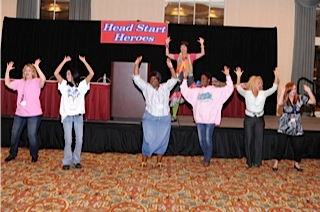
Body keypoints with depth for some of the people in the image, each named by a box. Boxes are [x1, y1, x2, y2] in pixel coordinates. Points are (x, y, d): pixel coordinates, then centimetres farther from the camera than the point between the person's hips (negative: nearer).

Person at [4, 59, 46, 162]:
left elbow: (43, 79, -25)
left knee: (32, 135, -2)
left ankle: (34, 155, 17)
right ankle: (12, 154, 30)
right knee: (14, 134, 13)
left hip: (34, 114, -6)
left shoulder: (36, 81, -5)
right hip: (20, 113, 6)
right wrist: (7, 70, 0)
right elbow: (8, 84, 9)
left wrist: (37, 67, -31)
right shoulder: (20, 82, 12)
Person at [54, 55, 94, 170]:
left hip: (78, 116, 1)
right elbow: (56, 73, -6)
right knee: (68, 140, -5)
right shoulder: (64, 85, 6)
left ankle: (76, 160, 17)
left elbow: (92, 73, -3)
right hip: (67, 116, -1)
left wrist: (84, 61, -6)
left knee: (79, 140, 2)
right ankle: (67, 162, 7)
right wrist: (64, 61, -6)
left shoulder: (82, 85, 6)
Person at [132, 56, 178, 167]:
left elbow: (174, 80, -5)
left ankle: (159, 162, 18)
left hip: (164, 119, 2)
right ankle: (144, 161, 8)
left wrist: (171, 68, -20)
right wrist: (136, 65, -16)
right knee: (148, 140, -5)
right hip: (150, 118, -2)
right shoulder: (146, 88, 2)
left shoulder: (165, 88, 5)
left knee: (162, 140, 6)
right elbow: (136, 78, -5)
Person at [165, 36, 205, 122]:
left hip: (189, 79, -2)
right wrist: (167, 44, -4)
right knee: (175, 98, 2)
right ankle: (174, 116, 12)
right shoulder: (178, 56, 7)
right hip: (179, 79, 2)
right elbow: (167, 54, 4)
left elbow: (202, 53, -3)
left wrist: (202, 44, -13)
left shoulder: (191, 56, 3)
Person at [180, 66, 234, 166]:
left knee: (208, 140, -1)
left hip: (210, 120, -4)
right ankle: (206, 157, 28)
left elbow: (229, 89, -5)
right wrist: (185, 78, 5)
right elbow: (185, 91, 13)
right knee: (201, 140, 8)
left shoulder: (216, 90, 0)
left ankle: (208, 159, 15)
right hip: (199, 119, 4)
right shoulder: (197, 91, 10)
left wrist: (228, 76, -14)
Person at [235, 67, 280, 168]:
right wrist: (238, 77, -32)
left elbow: (273, 88, -7)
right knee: (248, 140, 5)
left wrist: (276, 76, -19)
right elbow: (239, 88, -19)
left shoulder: (263, 94, 1)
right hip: (249, 118, -2)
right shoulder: (247, 93, -6)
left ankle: (257, 161, 18)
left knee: (259, 140, 5)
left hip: (259, 119, 2)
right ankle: (249, 161, 19)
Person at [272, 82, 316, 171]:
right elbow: (279, 103, -32)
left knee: (298, 147, 5)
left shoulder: (300, 98, 0)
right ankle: (276, 163, 16)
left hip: (296, 128, 3)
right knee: (281, 146, -1)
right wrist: (282, 91, -27)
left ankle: (296, 164, 27)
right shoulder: (284, 99, -8)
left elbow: (313, 101, -4)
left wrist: (309, 91, -14)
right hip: (284, 127, -3)